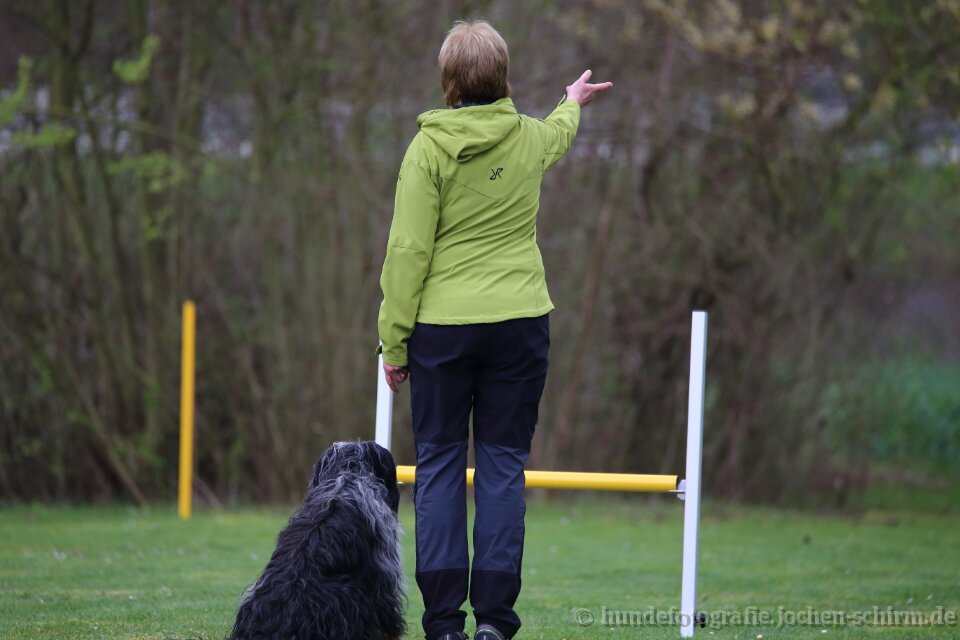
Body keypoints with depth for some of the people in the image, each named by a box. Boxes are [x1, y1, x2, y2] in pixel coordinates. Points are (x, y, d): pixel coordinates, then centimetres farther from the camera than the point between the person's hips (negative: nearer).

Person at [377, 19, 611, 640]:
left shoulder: (430, 147, -7)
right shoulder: (531, 137, 4)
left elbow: (408, 250, -9)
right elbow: (560, 134, 31)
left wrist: (394, 339, -2)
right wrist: (572, 102, 55)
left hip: (442, 327, -2)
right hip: (520, 323, 2)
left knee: (439, 465, 5)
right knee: (503, 465, 6)